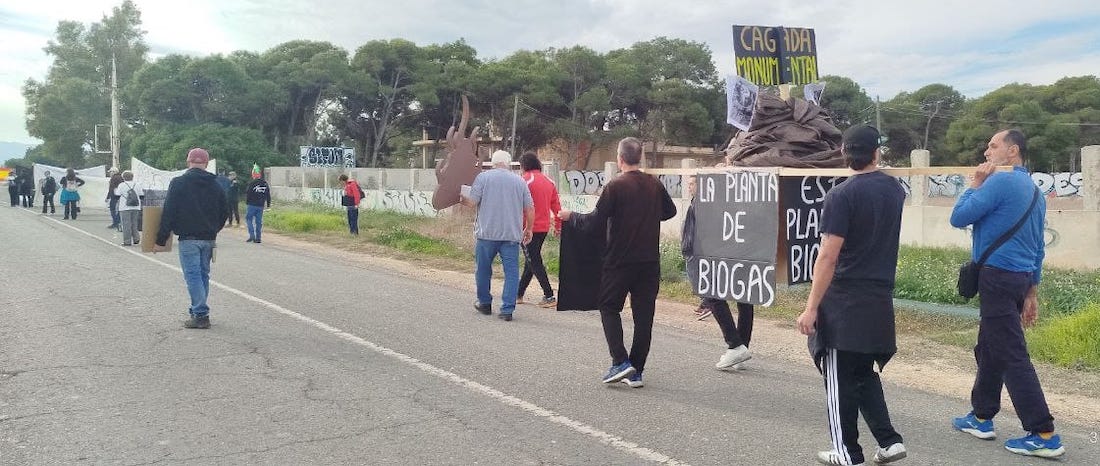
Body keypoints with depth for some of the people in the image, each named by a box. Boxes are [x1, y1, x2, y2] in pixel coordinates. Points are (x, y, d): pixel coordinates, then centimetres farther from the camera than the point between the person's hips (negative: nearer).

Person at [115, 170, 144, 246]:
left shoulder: (121, 185, -5)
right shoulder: (137, 185, 4)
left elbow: (117, 196, -4)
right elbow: (141, 196, 5)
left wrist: (115, 191, 16)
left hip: (125, 208, -4)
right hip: (136, 208, 4)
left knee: (126, 225, 0)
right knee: (134, 223, 16)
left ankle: (127, 241, 1)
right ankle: (136, 238, 9)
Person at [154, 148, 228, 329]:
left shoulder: (178, 183, -6)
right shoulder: (215, 185, 8)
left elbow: (168, 213, -8)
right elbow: (223, 214, 15)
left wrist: (161, 240, -4)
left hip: (188, 238, -5)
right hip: (209, 239, 5)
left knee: (193, 275, -4)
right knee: (203, 275, 14)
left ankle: (201, 315, -7)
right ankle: (198, 311, 21)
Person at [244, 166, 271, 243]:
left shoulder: (251, 184, -11)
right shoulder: (265, 184, 5)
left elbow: (247, 194, -7)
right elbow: (268, 195, 10)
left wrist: (246, 202, 7)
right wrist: (268, 204, 18)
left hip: (252, 205, -5)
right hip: (261, 206, 5)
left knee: (248, 219, 5)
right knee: (259, 221, 8)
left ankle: (252, 236, -6)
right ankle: (258, 238, 6)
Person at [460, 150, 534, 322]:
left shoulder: (483, 177, -1)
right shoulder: (520, 181, 8)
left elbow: (473, 202, -5)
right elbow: (530, 209, 8)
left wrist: (462, 199, 15)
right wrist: (528, 230, 21)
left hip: (487, 233, -1)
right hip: (512, 235, 2)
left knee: (483, 269, 15)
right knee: (511, 272, 3)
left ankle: (485, 303, 27)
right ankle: (507, 309, -2)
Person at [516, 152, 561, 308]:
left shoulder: (525, 180, -11)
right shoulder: (549, 181, 10)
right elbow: (556, 206, 12)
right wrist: (558, 225, 19)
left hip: (529, 228, -7)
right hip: (544, 228, 7)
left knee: (534, 262, -2)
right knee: (531, 260, 15)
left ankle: (549, 296, -6)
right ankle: (519, 293, 25)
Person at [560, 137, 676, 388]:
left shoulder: (615, 186, -12)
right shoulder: (655, 185, 3)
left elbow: (595, 222, -13)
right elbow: (670, 211, 20)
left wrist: (570, 216, 3)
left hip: (620, 261, -4)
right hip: (650, 261, 4)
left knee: (609, 307, 12)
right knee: (643, 315, 9)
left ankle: (620, 362, -1)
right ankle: (636, 371, 12)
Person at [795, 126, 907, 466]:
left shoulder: (841, 196, -14)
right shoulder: (895, 189, 6)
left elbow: (828, 258, -18)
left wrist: (811, 307, -15)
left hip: (844, 301, -6)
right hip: (880, 300, 6)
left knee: (841, 379, 5)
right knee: (865, 373, 21)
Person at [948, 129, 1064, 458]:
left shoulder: (1001, 182, -13)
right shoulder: (1034, 190, 17)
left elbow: (959, 218, -13)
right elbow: (1038, 248, 18)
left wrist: (975, 184, 0)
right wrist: (1031, 292, 21)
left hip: (997, 278, -10)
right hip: (1020, 279, 10)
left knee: (1012, 357, -7)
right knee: (989, 349, 18)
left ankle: (1044, 435, -5)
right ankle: (981, 417, 28)